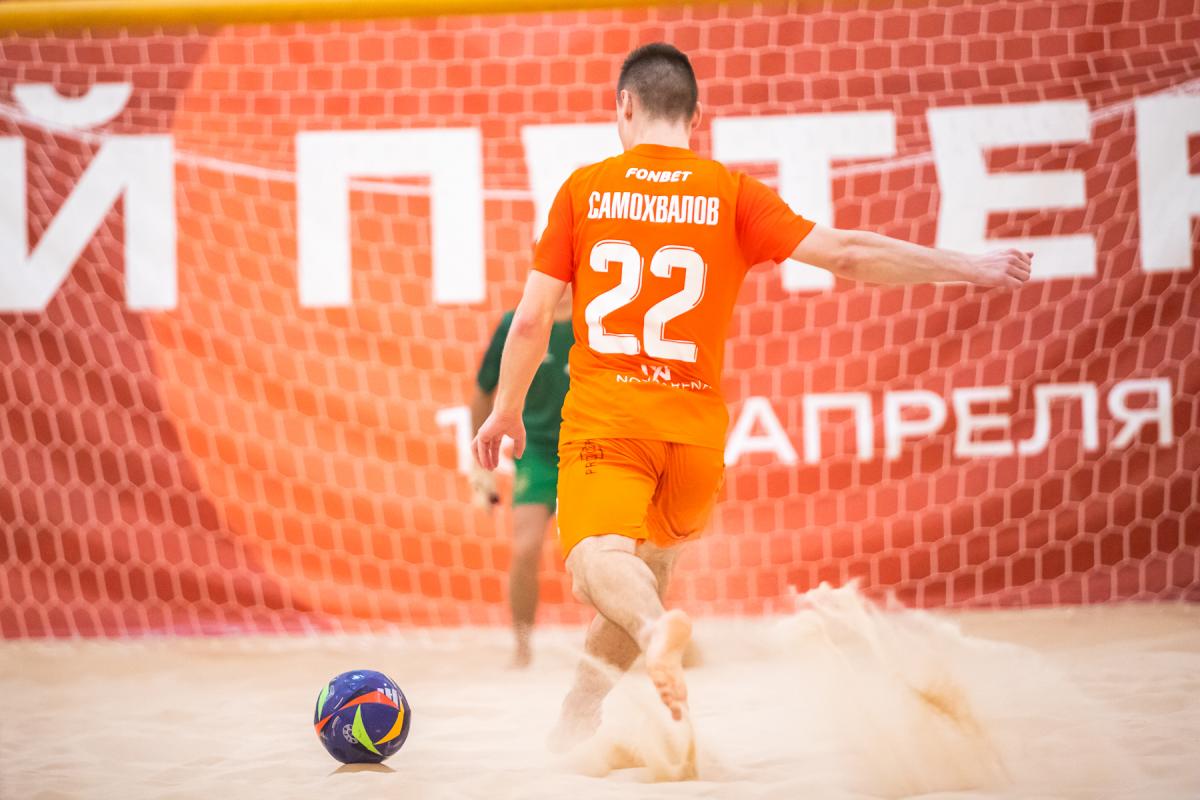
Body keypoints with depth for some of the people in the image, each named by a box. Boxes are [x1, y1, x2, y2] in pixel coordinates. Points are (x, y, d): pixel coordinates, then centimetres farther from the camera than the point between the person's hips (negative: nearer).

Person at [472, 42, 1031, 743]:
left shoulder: (586, 188, 4)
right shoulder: (732, 194, 3)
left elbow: (531, 321, 3)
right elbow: (844, 253, -4)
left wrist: (506, 412, 18)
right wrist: (971, 269, 4)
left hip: (603, 415, -2)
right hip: (695, 423, 2)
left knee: (599, 554, -15)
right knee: (654, 557, 23)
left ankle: (656, 627, -48)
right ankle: (583, 706, 19)